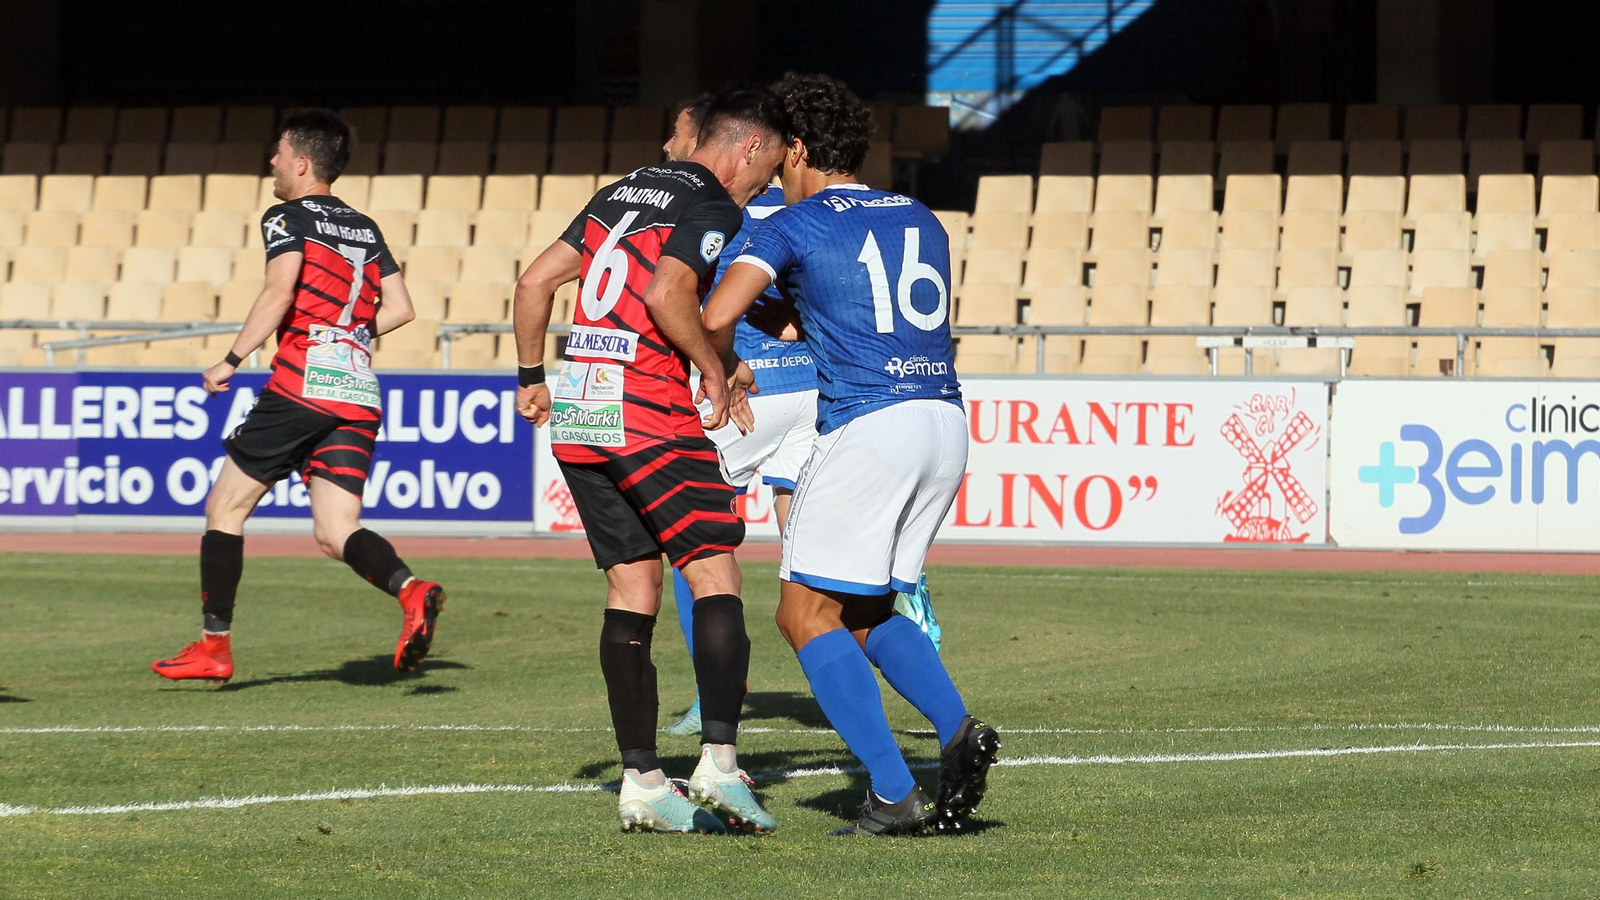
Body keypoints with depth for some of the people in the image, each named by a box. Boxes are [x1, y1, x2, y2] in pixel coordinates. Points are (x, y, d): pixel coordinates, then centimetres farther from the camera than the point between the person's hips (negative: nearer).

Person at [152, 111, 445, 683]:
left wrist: (231, 361, -9)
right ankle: (410, 590, -27)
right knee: (335, 533, 1)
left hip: (301, 384, -6)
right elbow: (399, 308, 15)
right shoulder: (365, 229, 21)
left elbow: (280, 292, -14)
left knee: (226, 507, 7)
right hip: (359, 397, 6)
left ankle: (214, 645, 7)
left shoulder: (288, 218, 2)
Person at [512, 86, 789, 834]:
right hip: (648, 413, -8)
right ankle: (718, 762, -15)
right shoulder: (715, 208, -4)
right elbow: (668, 296, -21)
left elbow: (534, 281, 18)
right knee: (714, 575, -3)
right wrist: (715, 371, -8)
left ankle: (641, 781, 6)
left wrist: (531, 378, 24)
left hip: (574, 413, 8)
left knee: (632, 588, 10)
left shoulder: (621, 192, 19)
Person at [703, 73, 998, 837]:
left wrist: (728, 368, 11)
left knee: (807, 614, 3)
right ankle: (957, 730, -3)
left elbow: (717, 316, -11)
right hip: (944, 422, 7)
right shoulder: (919, 221, 20)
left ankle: (894, 795, -7)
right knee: (864, 611, 20)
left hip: (865, 424, -7)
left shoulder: (795, 225, 2)